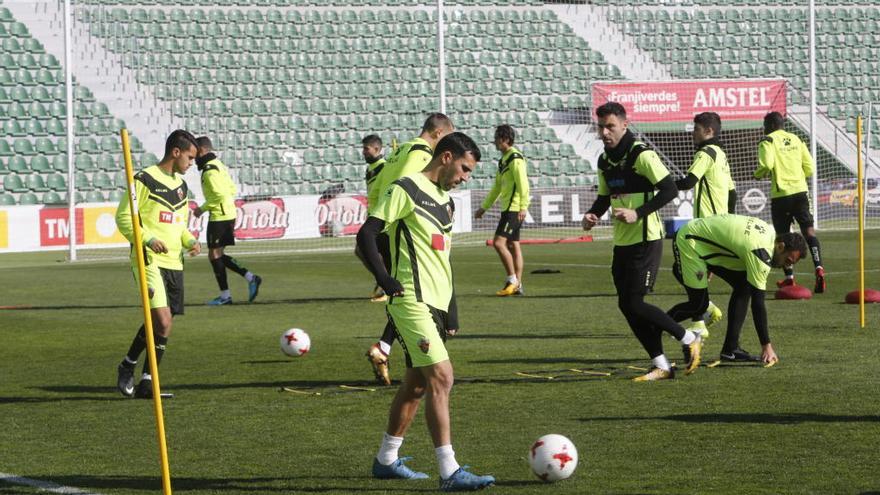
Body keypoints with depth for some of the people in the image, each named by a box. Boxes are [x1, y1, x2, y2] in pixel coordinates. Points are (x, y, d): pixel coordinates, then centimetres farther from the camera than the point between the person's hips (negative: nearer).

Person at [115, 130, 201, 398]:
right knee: (161, 320, -19)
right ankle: (127, 366, 1)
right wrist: (147, 239, -21)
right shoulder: (144, 180, -7)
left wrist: (189, 240, 6)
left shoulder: (181, 185, 17)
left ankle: (146, 381, 12)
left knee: (163, 326, 5)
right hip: (149, 262, -8)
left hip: (174, 263, 8)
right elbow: (123, 217, -9)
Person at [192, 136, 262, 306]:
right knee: (218, 255, 14)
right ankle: (251, 278, 8)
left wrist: (203, 209, -13)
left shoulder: (209, 170, -16)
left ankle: (225, 295, 2)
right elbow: (232, 190, 20)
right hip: (229, 214, 10)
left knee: (215, 255, -1)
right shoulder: (219, 165, 15)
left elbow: (220, 195, -23)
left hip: (219, 216, -10)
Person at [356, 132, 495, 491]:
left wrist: (452, 311, 21)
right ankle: (450, 473, -19)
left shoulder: (445, 201, 17)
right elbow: (366, 235, -13)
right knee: (441, 378, -16)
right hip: (412, 301, -9)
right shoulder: (406, 190, -9)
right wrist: (384, 279, -21)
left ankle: (386, 461, 28)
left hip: (435, 304, 9)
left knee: (416, 384, 15)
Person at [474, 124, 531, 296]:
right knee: (513, 245, 8)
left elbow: (523, 184, -19)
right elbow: (497, 187, 26)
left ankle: (512, 280, -9)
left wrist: (523, 207, -25)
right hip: (508, 209, 10)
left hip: (514, 209, -10)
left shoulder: (515, 158, -12)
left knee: (499, 242, -14)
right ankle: (517, 286, 9)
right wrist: (484, 207, 28)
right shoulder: (504, 159, 18)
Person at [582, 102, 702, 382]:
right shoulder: (605, 161, 11)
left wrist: (638, 214, -25)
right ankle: (661, 366, 12)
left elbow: (669, 190, -18)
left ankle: (690, 340, 4)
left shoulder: (641, 155, -14)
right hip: (622, 243, 8)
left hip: (645, 240, -8)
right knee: (627, 306, 5)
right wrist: (592, 215, 2)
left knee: (633, 304, -12)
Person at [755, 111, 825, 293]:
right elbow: (809, 168, 12)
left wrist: (758, 174, 1)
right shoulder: (796, 140, 14)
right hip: (800, 191, 4)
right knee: (808, 230, -2)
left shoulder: (768, 141, -2)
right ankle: (818, 267, -21)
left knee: (782, 235, 7)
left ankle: (789, 276, 7)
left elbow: (767, 164, -19)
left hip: (781, 194, -4)